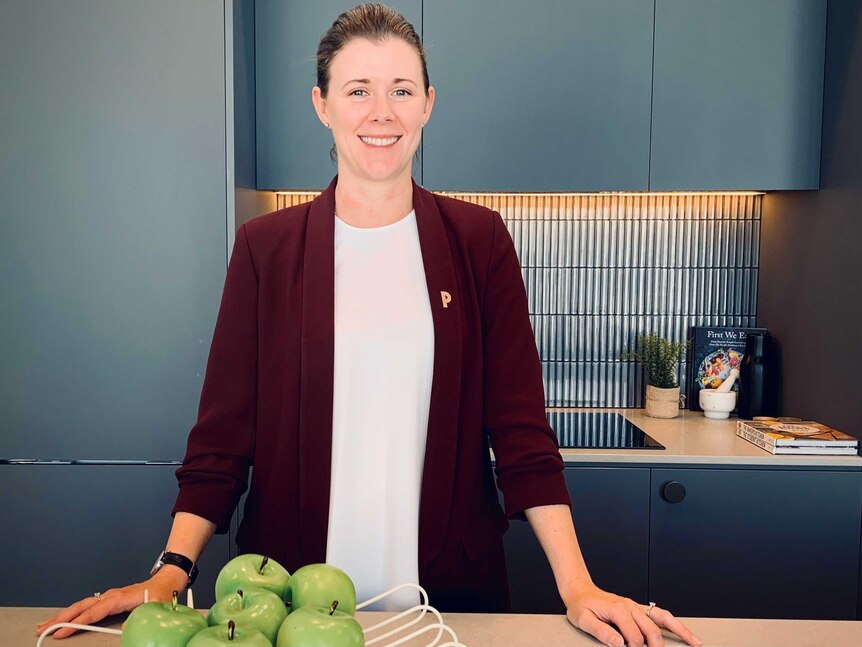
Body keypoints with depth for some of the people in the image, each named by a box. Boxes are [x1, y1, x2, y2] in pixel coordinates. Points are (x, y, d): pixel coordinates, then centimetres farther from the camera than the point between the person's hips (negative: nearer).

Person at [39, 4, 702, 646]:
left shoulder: (478, 240, -2)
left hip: (451, 589, 0)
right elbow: (225, 429, -1)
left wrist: (577, 586, -10)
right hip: (294, 589, 1)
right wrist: (170, 573, -10)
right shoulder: (266, 246, -2)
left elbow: (521, 425, -4)